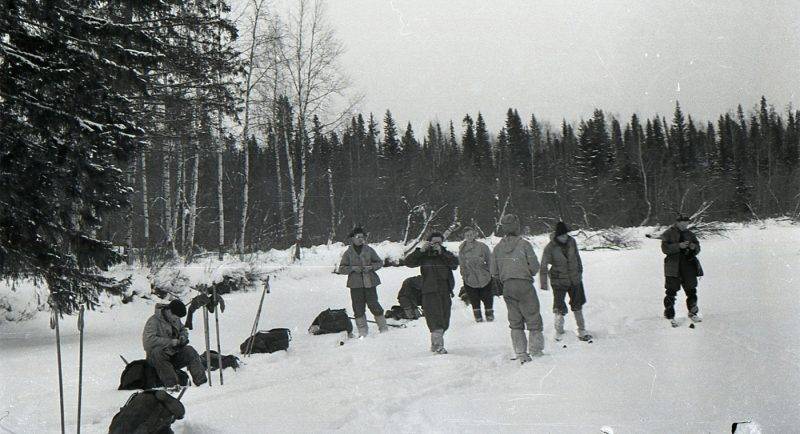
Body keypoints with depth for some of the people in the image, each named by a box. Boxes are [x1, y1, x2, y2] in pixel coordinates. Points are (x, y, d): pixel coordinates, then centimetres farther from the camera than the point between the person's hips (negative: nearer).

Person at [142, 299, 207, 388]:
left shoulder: (175, 319, 7)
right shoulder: (153, 321, -16)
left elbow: (183, 330, 25)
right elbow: (148, 341, -29)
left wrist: (183, 336, -2)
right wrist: (171, 342, -27)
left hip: (174, 355, 6)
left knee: (190, 351, -19)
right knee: (158, 352, -39)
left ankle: (201, 381, -27)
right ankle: (171, 384, -44)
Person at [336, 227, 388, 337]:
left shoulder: (369, 250, 5)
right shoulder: (348, 253, 4)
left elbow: (379, 262, 11)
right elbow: (342, 269, 5)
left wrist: (371, 267, -7)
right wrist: (353, 268, -11)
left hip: (369, 282, 0)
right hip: (355, 284, 1)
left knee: (374, 305, -4)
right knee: (358, 307, 0)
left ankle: (383, 327, 8)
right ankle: (363, 331, 8)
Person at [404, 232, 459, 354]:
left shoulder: (446, 255, 9)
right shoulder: (424, 256, 5)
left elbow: (455, 263, -10)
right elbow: (408, 262, -6)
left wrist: (441, 252, -16)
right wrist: (420, 250, -14)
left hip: (445, 293, 3)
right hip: (430, 292, -3)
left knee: (444, 323, 10)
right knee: (436, 321, -15)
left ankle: (435, 344, 27)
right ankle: (438, 346, -18)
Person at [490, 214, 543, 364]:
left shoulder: (498, 248, 3)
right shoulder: (524, 244, -10)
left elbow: (494, 273, 5)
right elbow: (535, 266, -8)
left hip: (507, 287, 4)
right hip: (524, 285, -4)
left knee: (515, 322, 11)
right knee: (533, 319, 8)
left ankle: (521, 353, 9)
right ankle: (536, 350, 8)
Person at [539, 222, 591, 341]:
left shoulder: (572, 241, -4)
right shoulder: (550, 248, -17)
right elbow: (544, 266, -14)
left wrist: (580, 272, 18)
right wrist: (543, 283, -17)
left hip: (575, 279, 4)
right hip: (559, 281, -4)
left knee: (578, 305, 13)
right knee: (560, 309, -5)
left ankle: (582, 332, 24)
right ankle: (559, 333, 12)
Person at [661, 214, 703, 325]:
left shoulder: (690, 234, 13)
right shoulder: (668, 234, -1)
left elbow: (698, 249, 15)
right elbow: (665, 248, -12)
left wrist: (694, 247, -9)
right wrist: (679, 246, -23)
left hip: (688, 266, 4)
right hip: (674, 267, -4)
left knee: (691, 290, 8)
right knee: (671, 292, -5)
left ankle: (693, 313, 25)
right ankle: (669, 316, 4)